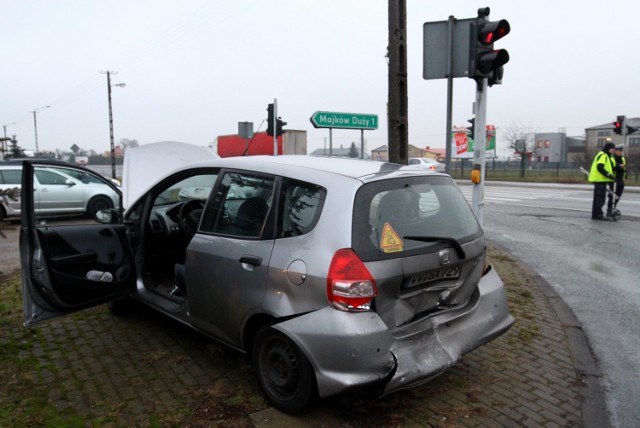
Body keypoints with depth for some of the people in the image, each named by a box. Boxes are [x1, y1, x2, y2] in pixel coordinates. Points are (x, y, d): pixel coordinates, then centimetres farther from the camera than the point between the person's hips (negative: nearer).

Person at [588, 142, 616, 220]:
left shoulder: (605, 156, 22)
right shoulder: (603, 155, -11)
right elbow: (600, 167, -23)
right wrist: (609, 175, -23)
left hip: (598, 179, 11)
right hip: (600, 179, -11)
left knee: (597, 198, 13)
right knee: (600, 198, -9)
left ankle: (595, 215, 17)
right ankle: (599, 214, -7)